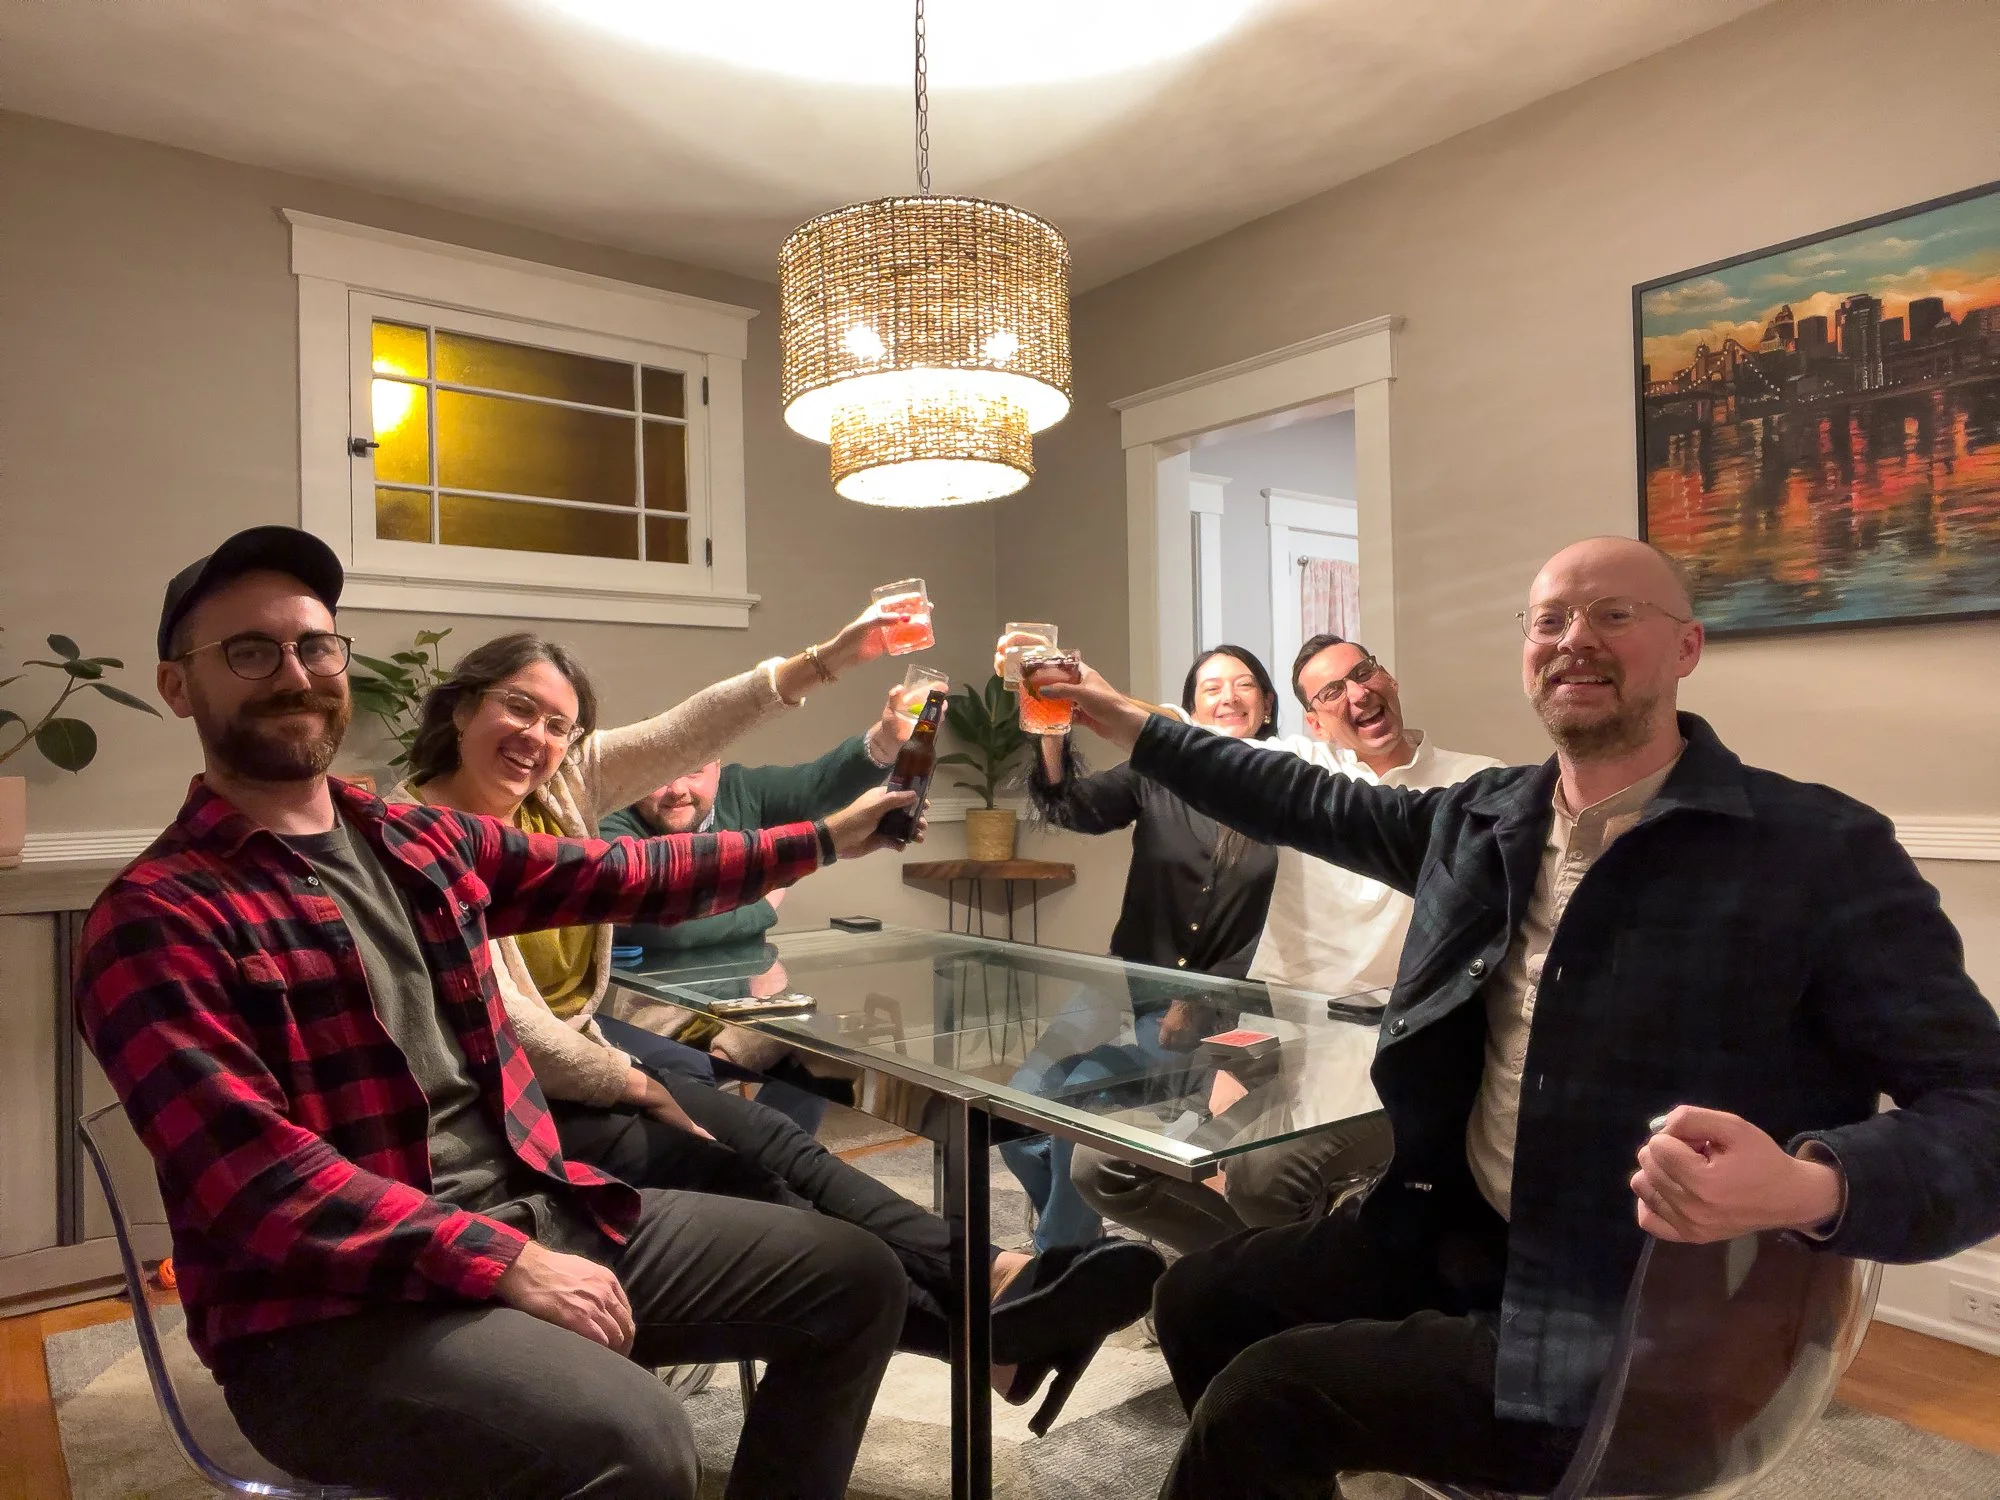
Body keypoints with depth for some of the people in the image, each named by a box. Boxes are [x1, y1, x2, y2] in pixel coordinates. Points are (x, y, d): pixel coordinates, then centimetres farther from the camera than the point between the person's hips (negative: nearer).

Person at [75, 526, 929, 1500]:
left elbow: (626, 876, 17)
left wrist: (824, 841, 20)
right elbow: (255, 1176, -19)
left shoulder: (424, 843, 10)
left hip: (539, 1212, 7)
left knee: (856, 1280, 6)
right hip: (335, 1307, -7)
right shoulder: (156, 919, -10)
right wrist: (503, 1263, -23)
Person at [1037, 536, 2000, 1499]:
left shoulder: (1822, 852, -14)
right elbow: (1310, 803, 16)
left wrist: (1812, 1187, -35)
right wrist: (1132, 723, 19)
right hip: (1453, 1236, 7)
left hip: (1643, 1330, -6)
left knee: (1264, 1397, -15)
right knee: (1198, 1302, 10)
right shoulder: (1480, 818, 3)